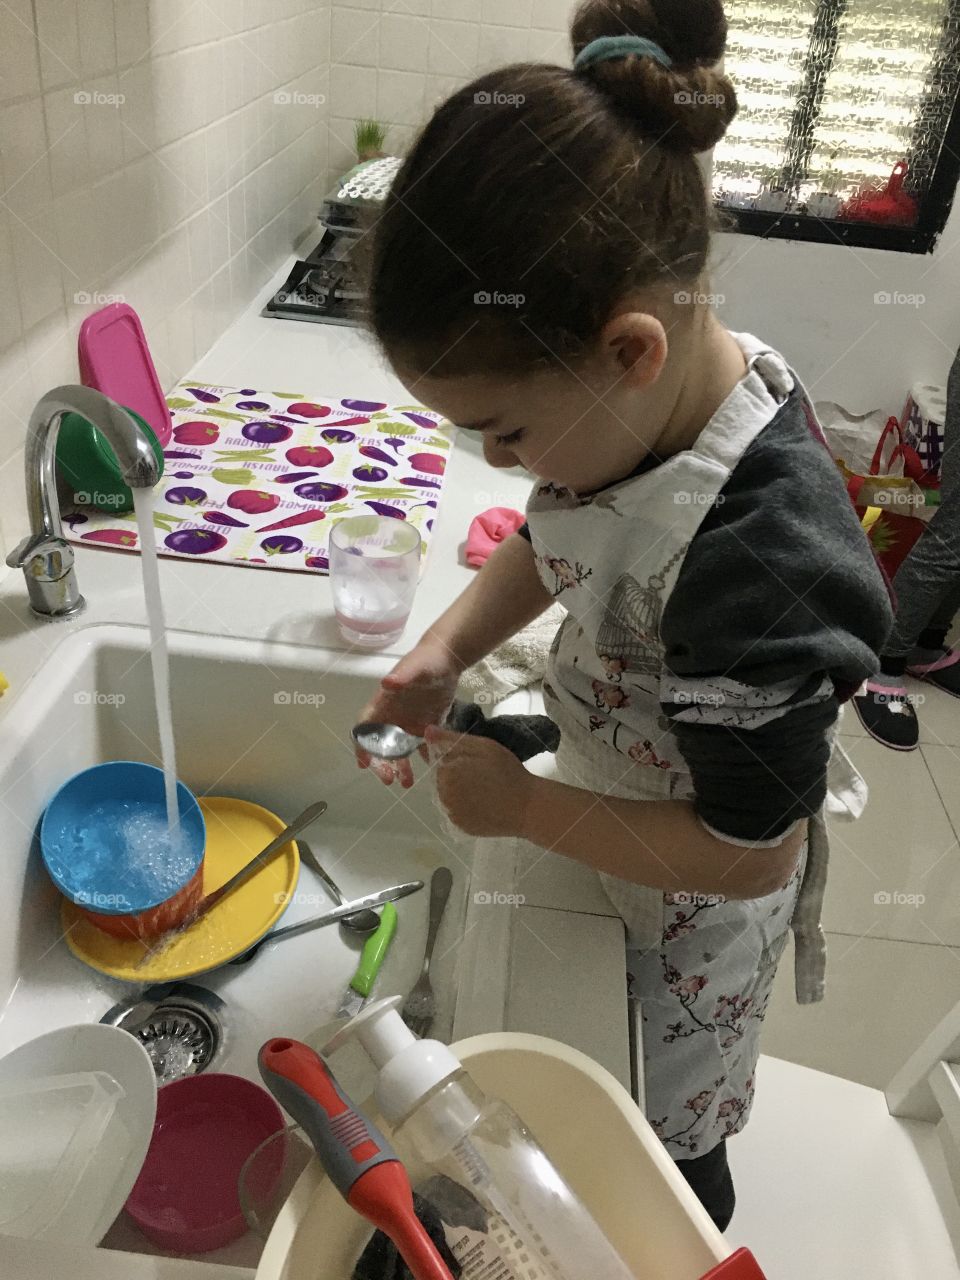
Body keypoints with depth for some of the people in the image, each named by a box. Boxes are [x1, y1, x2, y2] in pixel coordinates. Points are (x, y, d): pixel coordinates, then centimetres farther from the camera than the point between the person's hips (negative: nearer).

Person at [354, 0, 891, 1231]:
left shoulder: (757, 556, -41)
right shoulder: (646, 395, -17)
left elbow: (745, 852, -29)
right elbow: (555, 540, 3)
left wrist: (521, 806, -22)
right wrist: (448, 646, -12)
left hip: (688, 908, -7)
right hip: (611, 824, 7)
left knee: (666, 1142, 24)